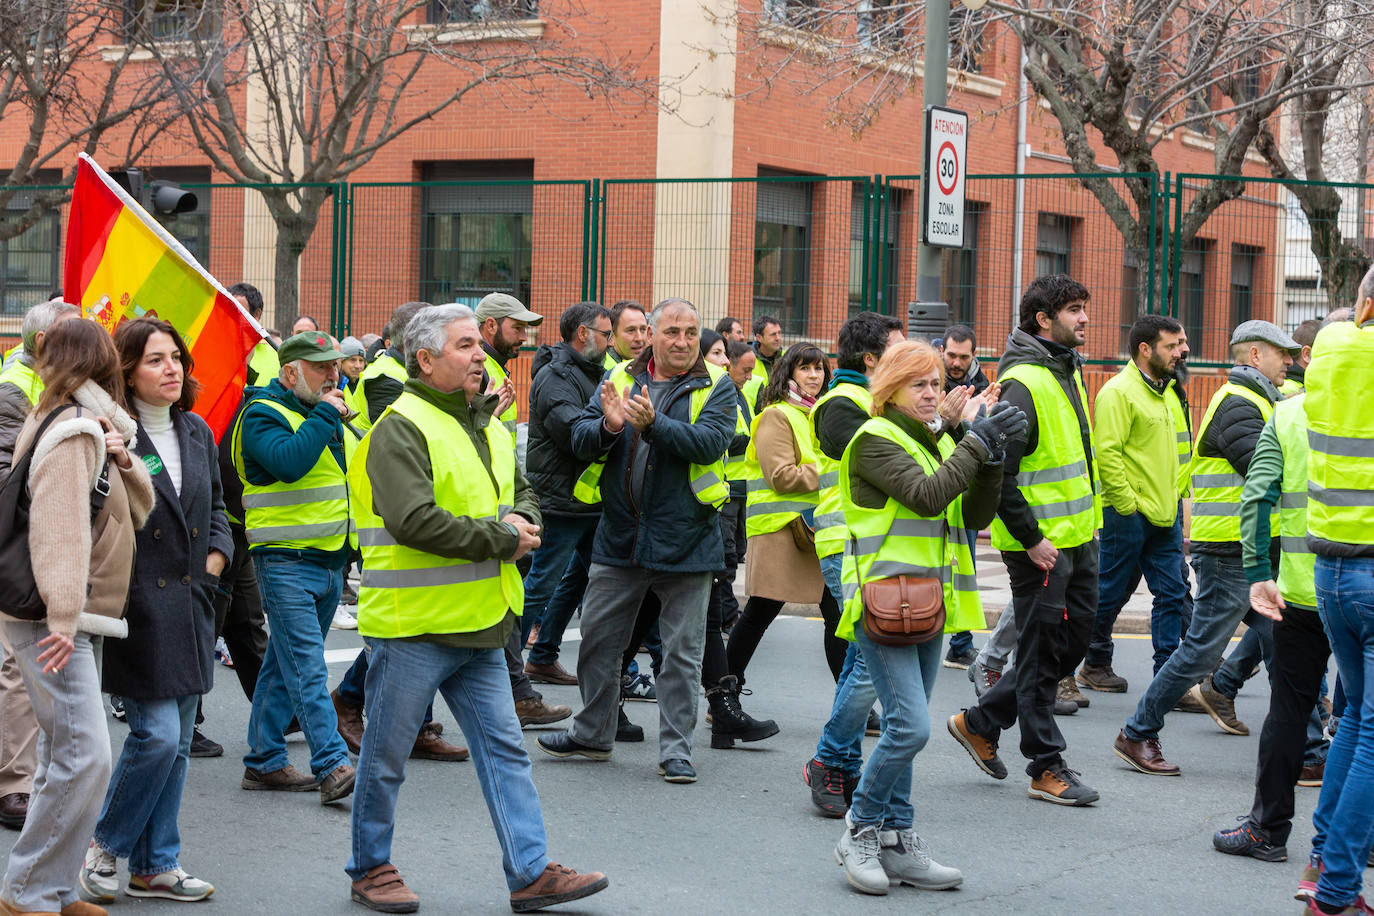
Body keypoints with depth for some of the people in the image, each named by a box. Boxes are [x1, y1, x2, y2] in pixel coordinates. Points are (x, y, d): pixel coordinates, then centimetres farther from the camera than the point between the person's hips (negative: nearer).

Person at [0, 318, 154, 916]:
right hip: (52, 620, -10)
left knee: (66, 754, 13)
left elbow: (139, 512, 17)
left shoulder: (90, 427, 17)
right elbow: (60, 527, -21)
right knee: (84, 756, -13)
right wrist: (64, 618, -27)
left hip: (72, 619, 10)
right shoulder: (73, 430, -13)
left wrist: (123, 461, -2)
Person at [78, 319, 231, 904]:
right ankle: (105, 844, 11)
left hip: (189, 606, 7)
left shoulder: (196, 432, 11)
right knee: (156, 733, -11)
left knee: (177, 742, 9)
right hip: (136, 607, -7)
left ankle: (154, 866, 19)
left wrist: (215, 555, 8)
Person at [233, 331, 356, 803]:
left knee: (284, 664, 13)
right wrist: (325, 415, -18)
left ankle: (264, 761, 18)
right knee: (308, 668, -13)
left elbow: (346, 468, 25)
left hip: (328, 560, 8)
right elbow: (288, 461, -28)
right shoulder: (262, 416, -9)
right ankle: (332, 766, -19)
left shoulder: (325, 415, 17)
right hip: (286, 562, -8)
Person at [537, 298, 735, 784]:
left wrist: (653, 423, -32)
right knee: (597, 637, 11)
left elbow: (709, 443, -20)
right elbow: (580, 439, -1)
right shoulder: (620, 379, 5)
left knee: (682, 650, 4)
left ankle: (676, 749, 13)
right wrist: (609, 425, -22)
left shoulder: (716, 388, -4)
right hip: (619, 535, 3)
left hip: (684, 539, -3)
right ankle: (593, 733, 27)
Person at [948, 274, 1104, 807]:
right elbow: (998, 473, -22)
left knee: (1072, 643, 14)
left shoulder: (1069, 371, 12)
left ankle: (980, 722, 26)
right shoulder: (1022, 384, -18)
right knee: (1042, 652, 0)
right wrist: (1029, 539, -20)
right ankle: (1047, 767, 10)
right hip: (1040, 544, -9)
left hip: (1079, 538, 9)